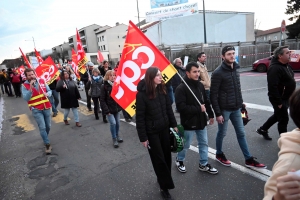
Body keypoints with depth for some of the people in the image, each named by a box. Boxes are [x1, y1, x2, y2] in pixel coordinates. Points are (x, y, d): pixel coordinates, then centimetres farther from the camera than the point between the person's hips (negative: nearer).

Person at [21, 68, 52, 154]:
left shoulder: (42, 81, 2)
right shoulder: (24, 85, -7)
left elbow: (50, 91, 8)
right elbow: (26, 98, -16)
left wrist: (47, 94, -15)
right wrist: (31, 88, -26)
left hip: (46, 107, 4)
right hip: (36, 110, -4)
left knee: (48, 126, 14)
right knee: (42, 127, -8)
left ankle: (45, 139, 38)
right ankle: (47, 144, 5)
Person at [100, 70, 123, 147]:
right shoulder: (104, 86, -11)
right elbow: (102, 100, -11)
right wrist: (106, 110, -16)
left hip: (117, 108, 4)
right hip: (109, 109, -4)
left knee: (117, 123, 13)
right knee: (113, 123, -10)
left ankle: (117, 135, 37)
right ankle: (114, 139, 9)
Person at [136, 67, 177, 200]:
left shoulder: (162, 90, 1)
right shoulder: (142, 94, -17)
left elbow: (168, 108, 9)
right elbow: (140, 117, -14)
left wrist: (174, 125, 9)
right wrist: (143, 137, -12)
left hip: (164, 128, 6)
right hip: (152, 132, -5)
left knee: (166, 155, 15)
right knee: (159, 159, 6)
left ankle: (162, 179, 39)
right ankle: (165, 187, 24)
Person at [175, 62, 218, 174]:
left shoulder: (200, 85, 4)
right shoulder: (181, 88, -20)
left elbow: (206, 102, 14)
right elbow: (180, 107, -27)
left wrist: (210, 115, 13)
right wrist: (198, 109, -22)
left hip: (201, 121, 7)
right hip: (189, 123, -7)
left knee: (204, 143, 16)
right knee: (186, 145, 10)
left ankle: (204, 164, 34)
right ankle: (179, 160, 36)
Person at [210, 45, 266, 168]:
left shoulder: (235, 69, 8)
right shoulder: (218, 73, -15)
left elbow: (237, 89, 14)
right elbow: (213, 95, -16)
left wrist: (241, 103, 10)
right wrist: (217, 113, -17)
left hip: (236, 108, 7)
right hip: (224, 109, -6)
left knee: (241, 133, 13)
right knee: (222, 133, 10)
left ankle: (248, 159, 25)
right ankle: (219, 155, 31)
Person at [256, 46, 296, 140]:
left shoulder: (286, 65, 9)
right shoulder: (275, 68, -24)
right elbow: (273, 87, -28)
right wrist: (278, 102, -25)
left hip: (285, 98, 10)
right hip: (279, 99, -10)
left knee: (277, 115, 22)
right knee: (283, 119, 2)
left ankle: (262, 129, 38)